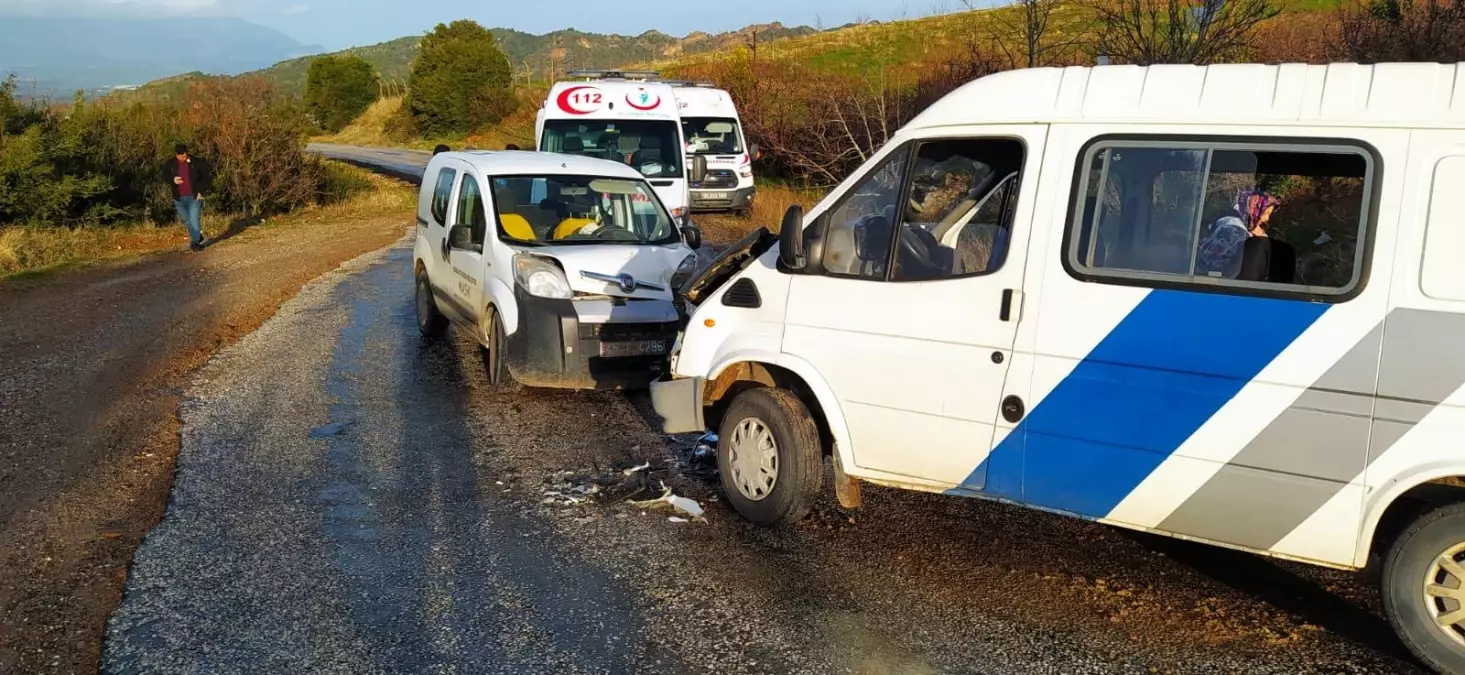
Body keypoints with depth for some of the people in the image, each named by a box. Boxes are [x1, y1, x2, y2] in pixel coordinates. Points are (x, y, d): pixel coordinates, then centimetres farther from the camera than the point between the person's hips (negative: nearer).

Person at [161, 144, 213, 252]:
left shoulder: (197, 162, -8)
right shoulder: (170, 164, -1)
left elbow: (207, 176, -1)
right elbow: (165, 177, 9)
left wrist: (201, 191, -6)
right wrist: (172, 180, -13)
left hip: (194, 197, -4)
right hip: (179, 198, 4)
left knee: (194, 220, -8)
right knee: (186, 220, 14)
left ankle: (195, 242, 2)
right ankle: (198, 236, 33)